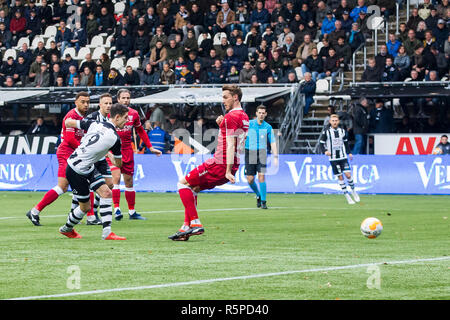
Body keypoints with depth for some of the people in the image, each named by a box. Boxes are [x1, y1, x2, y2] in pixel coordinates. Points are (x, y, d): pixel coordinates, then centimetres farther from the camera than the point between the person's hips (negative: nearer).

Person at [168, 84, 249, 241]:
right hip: (230, 167, 10)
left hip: (220, 164, -10)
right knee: (193, 188, 19)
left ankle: (195, 223, -9)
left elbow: (231, 146, -21)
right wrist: (221, 125, 12)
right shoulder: (244, 116, 16)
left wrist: (228, 171, -25)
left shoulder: (231, 117, -14)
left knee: (183, 183, -2)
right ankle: (186, 227, 13)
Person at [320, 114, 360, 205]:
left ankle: (353, 191, 14)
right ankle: (347, 196, 6)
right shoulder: (326, 132, -3)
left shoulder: (342, 131, 6)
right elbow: (322, 143, 1)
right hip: (333, 159, -2)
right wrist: (326, 150, -17)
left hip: (343, 157, 2)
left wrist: (349, 153, 12)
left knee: (348, 175, -9)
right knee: (340, 177, -1)